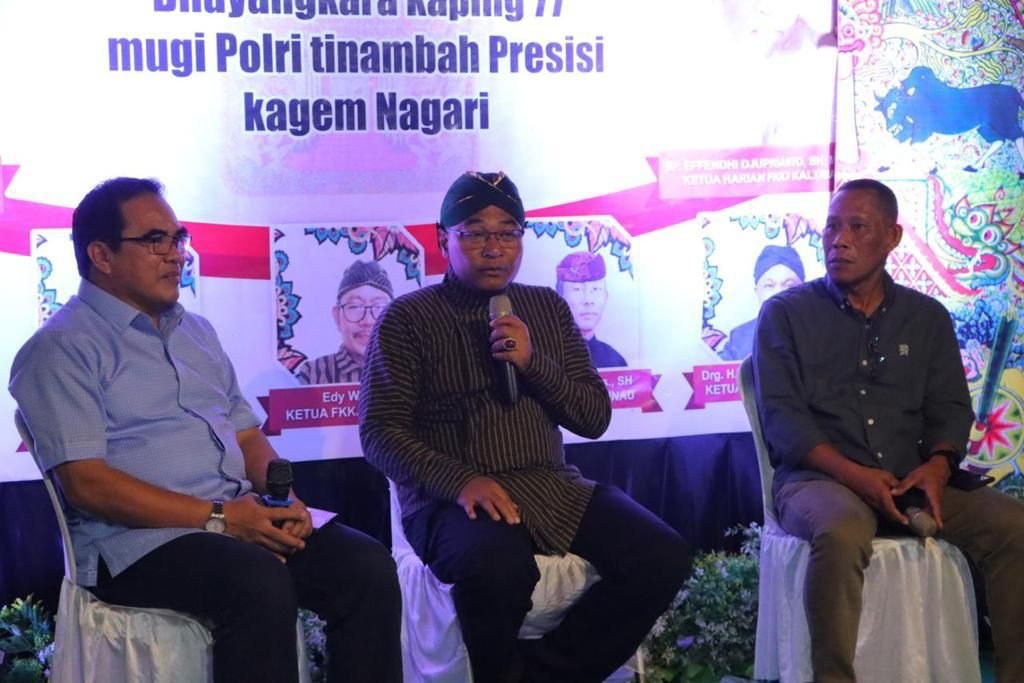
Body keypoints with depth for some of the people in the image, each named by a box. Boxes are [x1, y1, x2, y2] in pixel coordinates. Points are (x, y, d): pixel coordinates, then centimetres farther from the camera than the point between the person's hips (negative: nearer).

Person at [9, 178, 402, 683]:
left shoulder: (197, 332, 20)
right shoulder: (62, 349, -4)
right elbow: (87, 483, -14)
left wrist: (283, 497, -3)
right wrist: (218, 517, -19)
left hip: (241, 519, 7)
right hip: (138, 538, -7)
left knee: (368, 566, -16)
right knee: (261, 582, -34)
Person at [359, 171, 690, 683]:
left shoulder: (547, 307, 15)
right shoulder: (407, 319, 2)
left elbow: (595, 418, 12)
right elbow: (380, 431, -5)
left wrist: (533, 361, -7)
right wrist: (461, 480, -21)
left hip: (551, 486, 5)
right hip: (454, 497, -4)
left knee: (662, 558, -18)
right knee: (497, 568, -38)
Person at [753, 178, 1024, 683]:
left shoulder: (927, 317, 15)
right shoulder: (785, 313, 4)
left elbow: (950, 408, 10)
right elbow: (781, 415, -4)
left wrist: (938, 465, -14)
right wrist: (853, 473, -19)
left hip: (910, 481, 4)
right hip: (818, 479, -3)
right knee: (842, 531, -39)